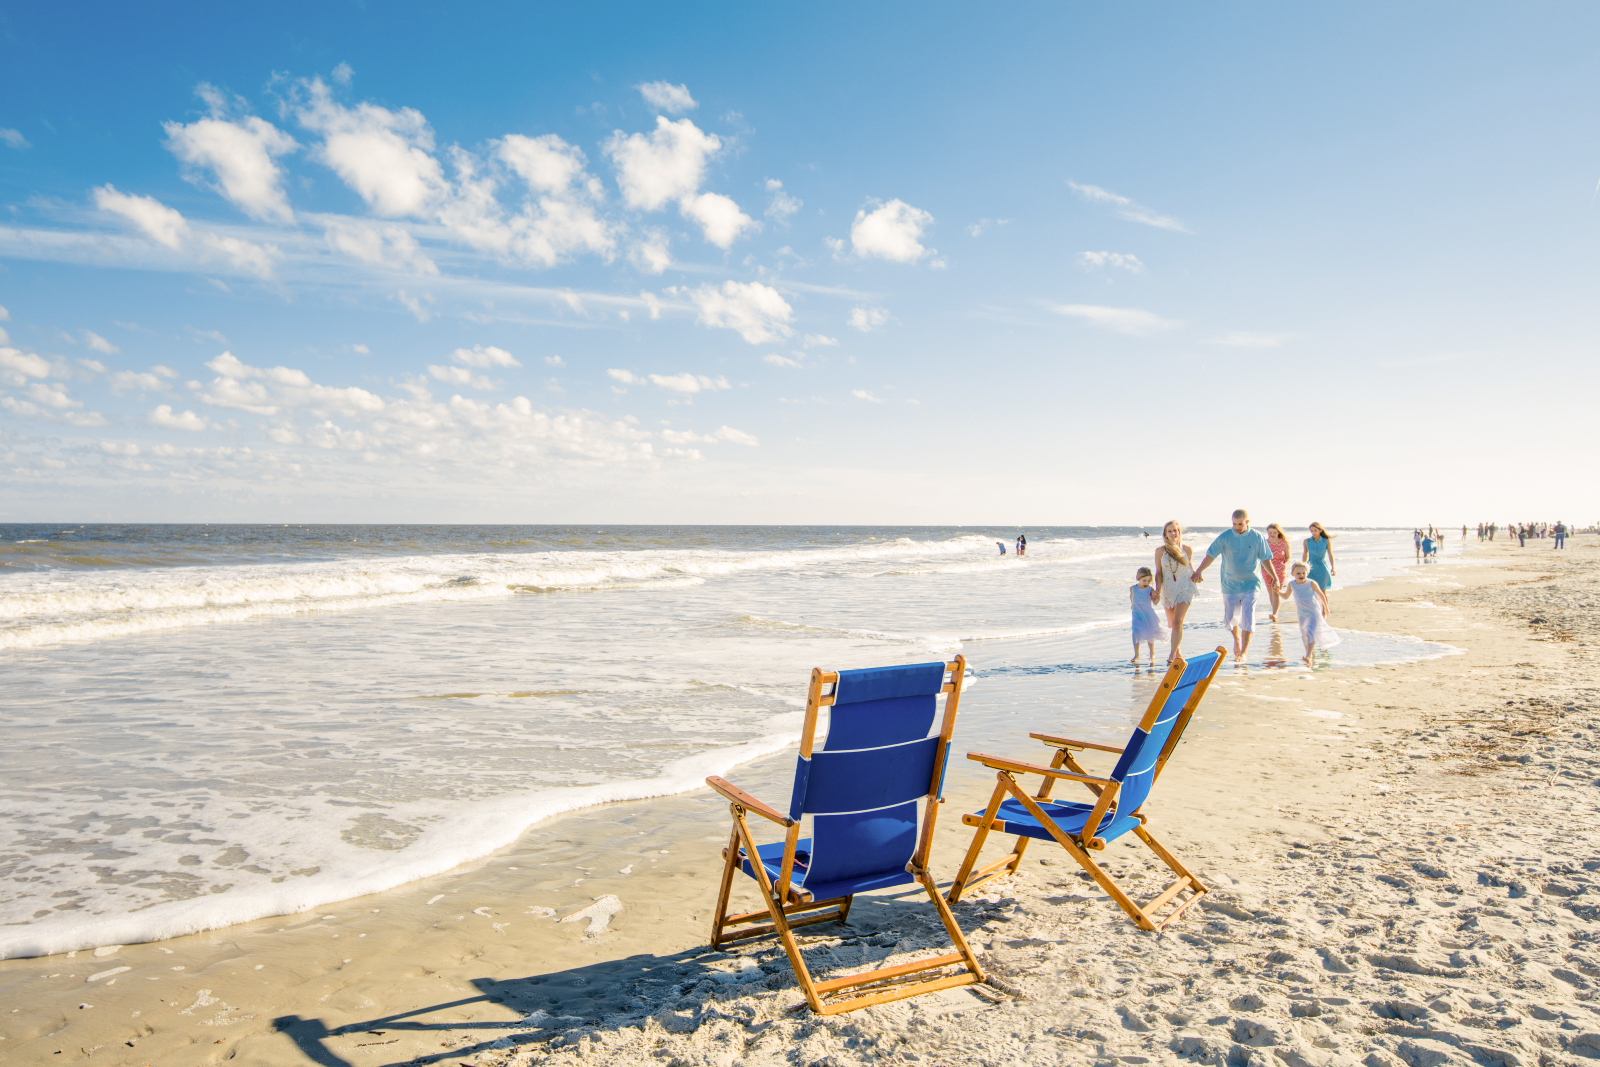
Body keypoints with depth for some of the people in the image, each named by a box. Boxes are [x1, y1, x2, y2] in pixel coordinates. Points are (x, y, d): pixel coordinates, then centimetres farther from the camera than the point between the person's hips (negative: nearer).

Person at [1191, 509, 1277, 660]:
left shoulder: (1257, 537, -3)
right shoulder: (1225, 537, -5)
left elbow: (1265, 559, 5)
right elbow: (1210, 555, -8)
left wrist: (1274, 577, -4)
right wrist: (1199, 571, -22)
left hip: (1250, 584, -1)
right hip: (1230, 584, 1)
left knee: (1248, 619, -8)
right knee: (1230, 618, 7)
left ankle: (1243, 651, -1)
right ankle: (1237, 638, 38)